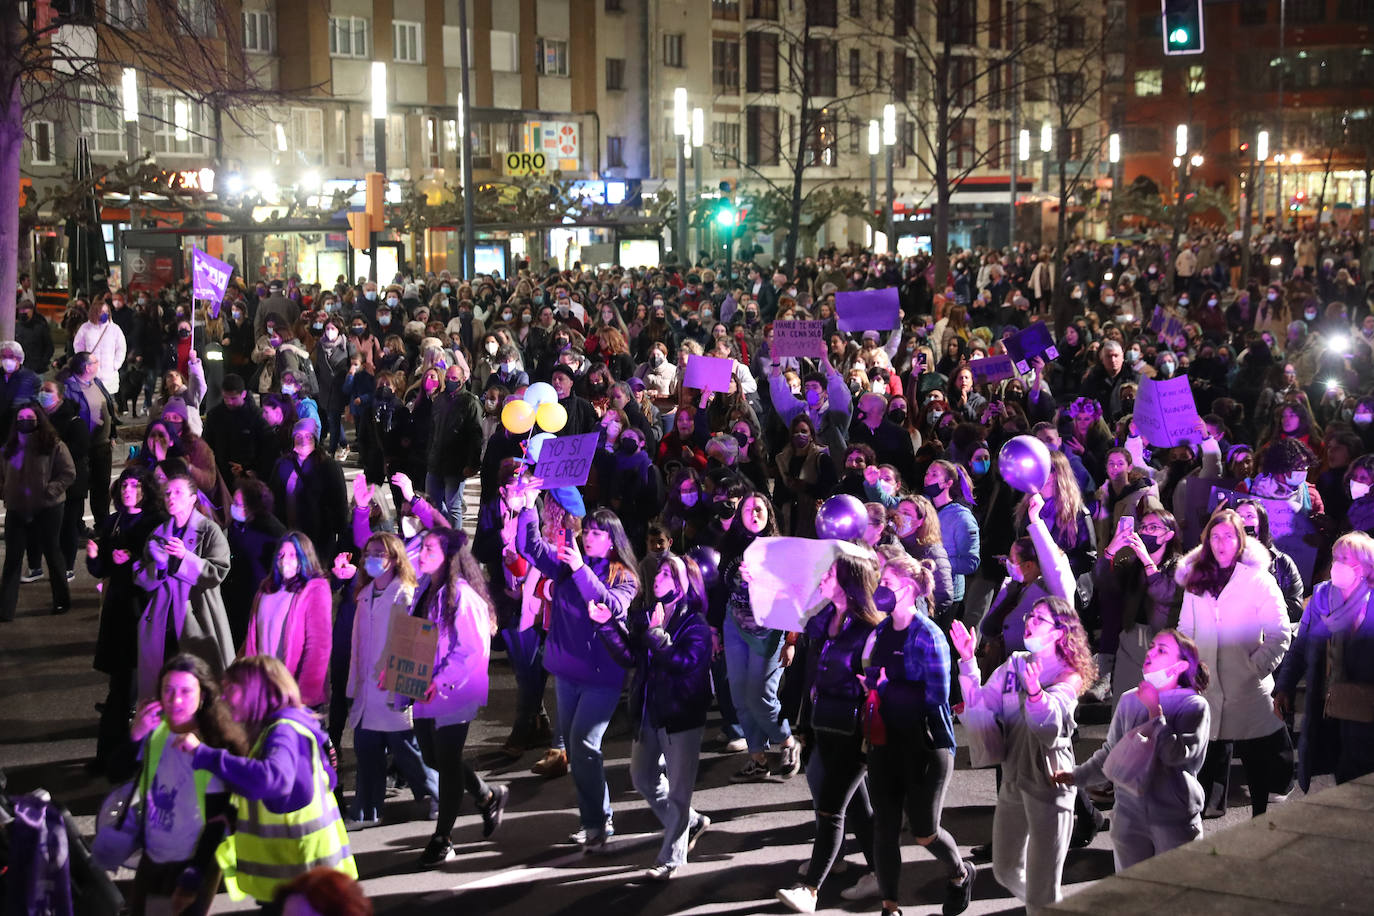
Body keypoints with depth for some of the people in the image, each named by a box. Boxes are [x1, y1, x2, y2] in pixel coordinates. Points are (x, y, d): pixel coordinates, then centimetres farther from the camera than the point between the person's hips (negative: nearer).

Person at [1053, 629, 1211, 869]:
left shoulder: (1194, 706, -9)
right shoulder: (1129, 700, 4)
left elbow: (1176, 755, -21)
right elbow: (1111, 751, 14)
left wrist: (1154, 710, -17)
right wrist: (1076, 775, 4)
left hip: (1175, 822, -4)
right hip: (1129, 816, 4)